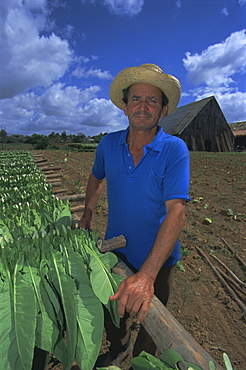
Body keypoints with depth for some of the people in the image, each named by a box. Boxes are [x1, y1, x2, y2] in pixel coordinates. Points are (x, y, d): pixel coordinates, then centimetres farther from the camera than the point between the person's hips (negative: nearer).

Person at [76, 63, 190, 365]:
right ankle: (117, 346, 63)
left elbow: (176, 212, -30)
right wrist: (86, 218, 13)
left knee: (147, 320, 22)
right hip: (115, 250, 4)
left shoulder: (174, 150, -22)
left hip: (156, 260, -3)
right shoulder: (108, 145, -9)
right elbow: (95, 178, 10)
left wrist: (146, 275, -37)